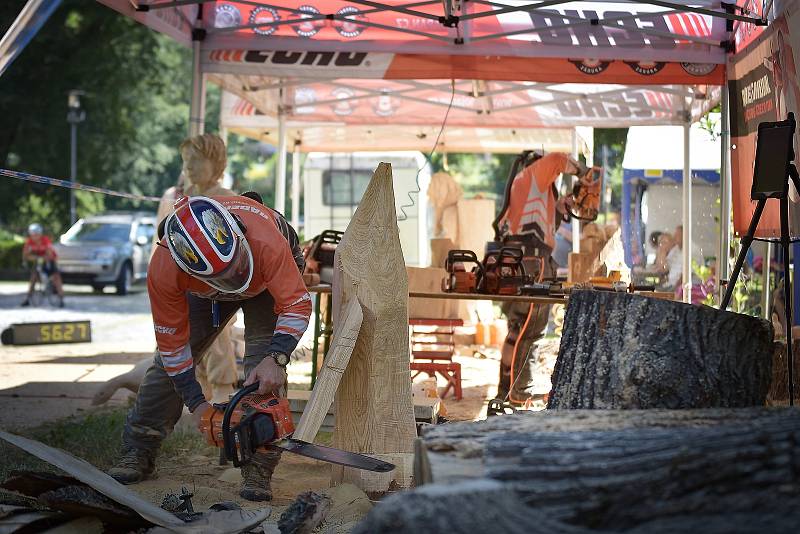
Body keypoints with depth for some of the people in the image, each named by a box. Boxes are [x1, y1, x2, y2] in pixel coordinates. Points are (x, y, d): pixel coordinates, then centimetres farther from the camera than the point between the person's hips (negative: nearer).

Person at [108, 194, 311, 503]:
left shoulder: (265, 240, -48)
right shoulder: (164, 270, -38)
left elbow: (297, 304, -40)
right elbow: (172, 340, -24)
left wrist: (275, 360, -54)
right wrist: (196, 404, -22)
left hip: (273, 276, -2)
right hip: (205, 289, 2)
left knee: (262, 355, -20)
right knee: (171, 359, -2)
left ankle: (259, 467, -15)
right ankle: (138, 453, 10)